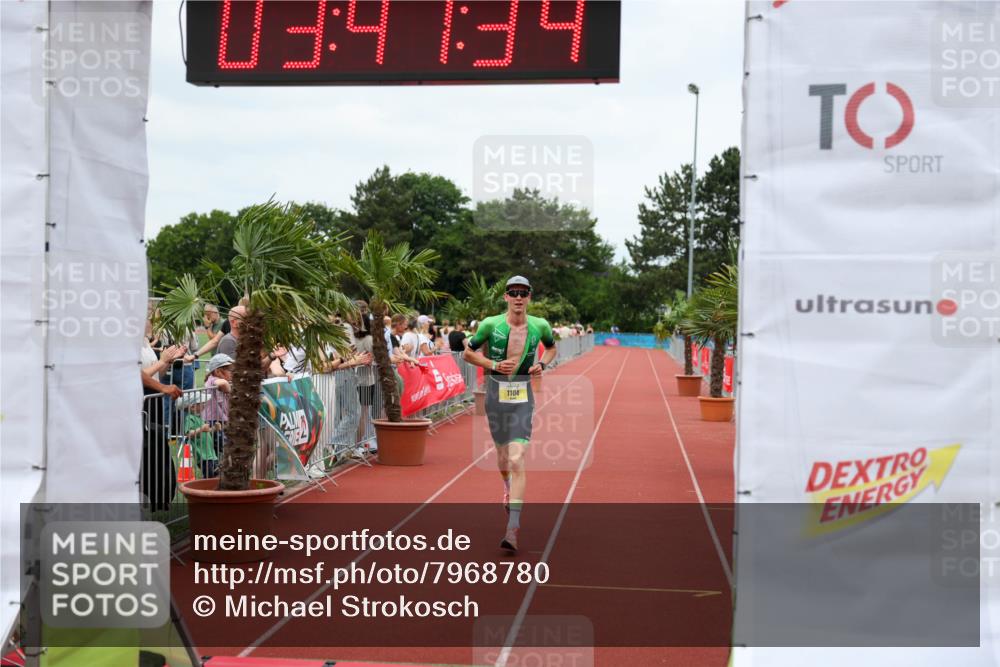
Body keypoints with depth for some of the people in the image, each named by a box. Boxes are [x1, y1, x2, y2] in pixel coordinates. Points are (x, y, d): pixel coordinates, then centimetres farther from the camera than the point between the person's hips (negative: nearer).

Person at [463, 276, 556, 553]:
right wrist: (494, 365, -11)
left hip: (522, 399, -1)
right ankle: (508, 489, 52)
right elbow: (468, 353, 4)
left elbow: (551, 348, 19)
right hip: (496, 396, 1)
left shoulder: (540, 326, -2)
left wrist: (542, 364, -1)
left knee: (516, 460, -14)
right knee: (502, 454, 17)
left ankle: (513, 528, -14)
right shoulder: (491, 324, -7)